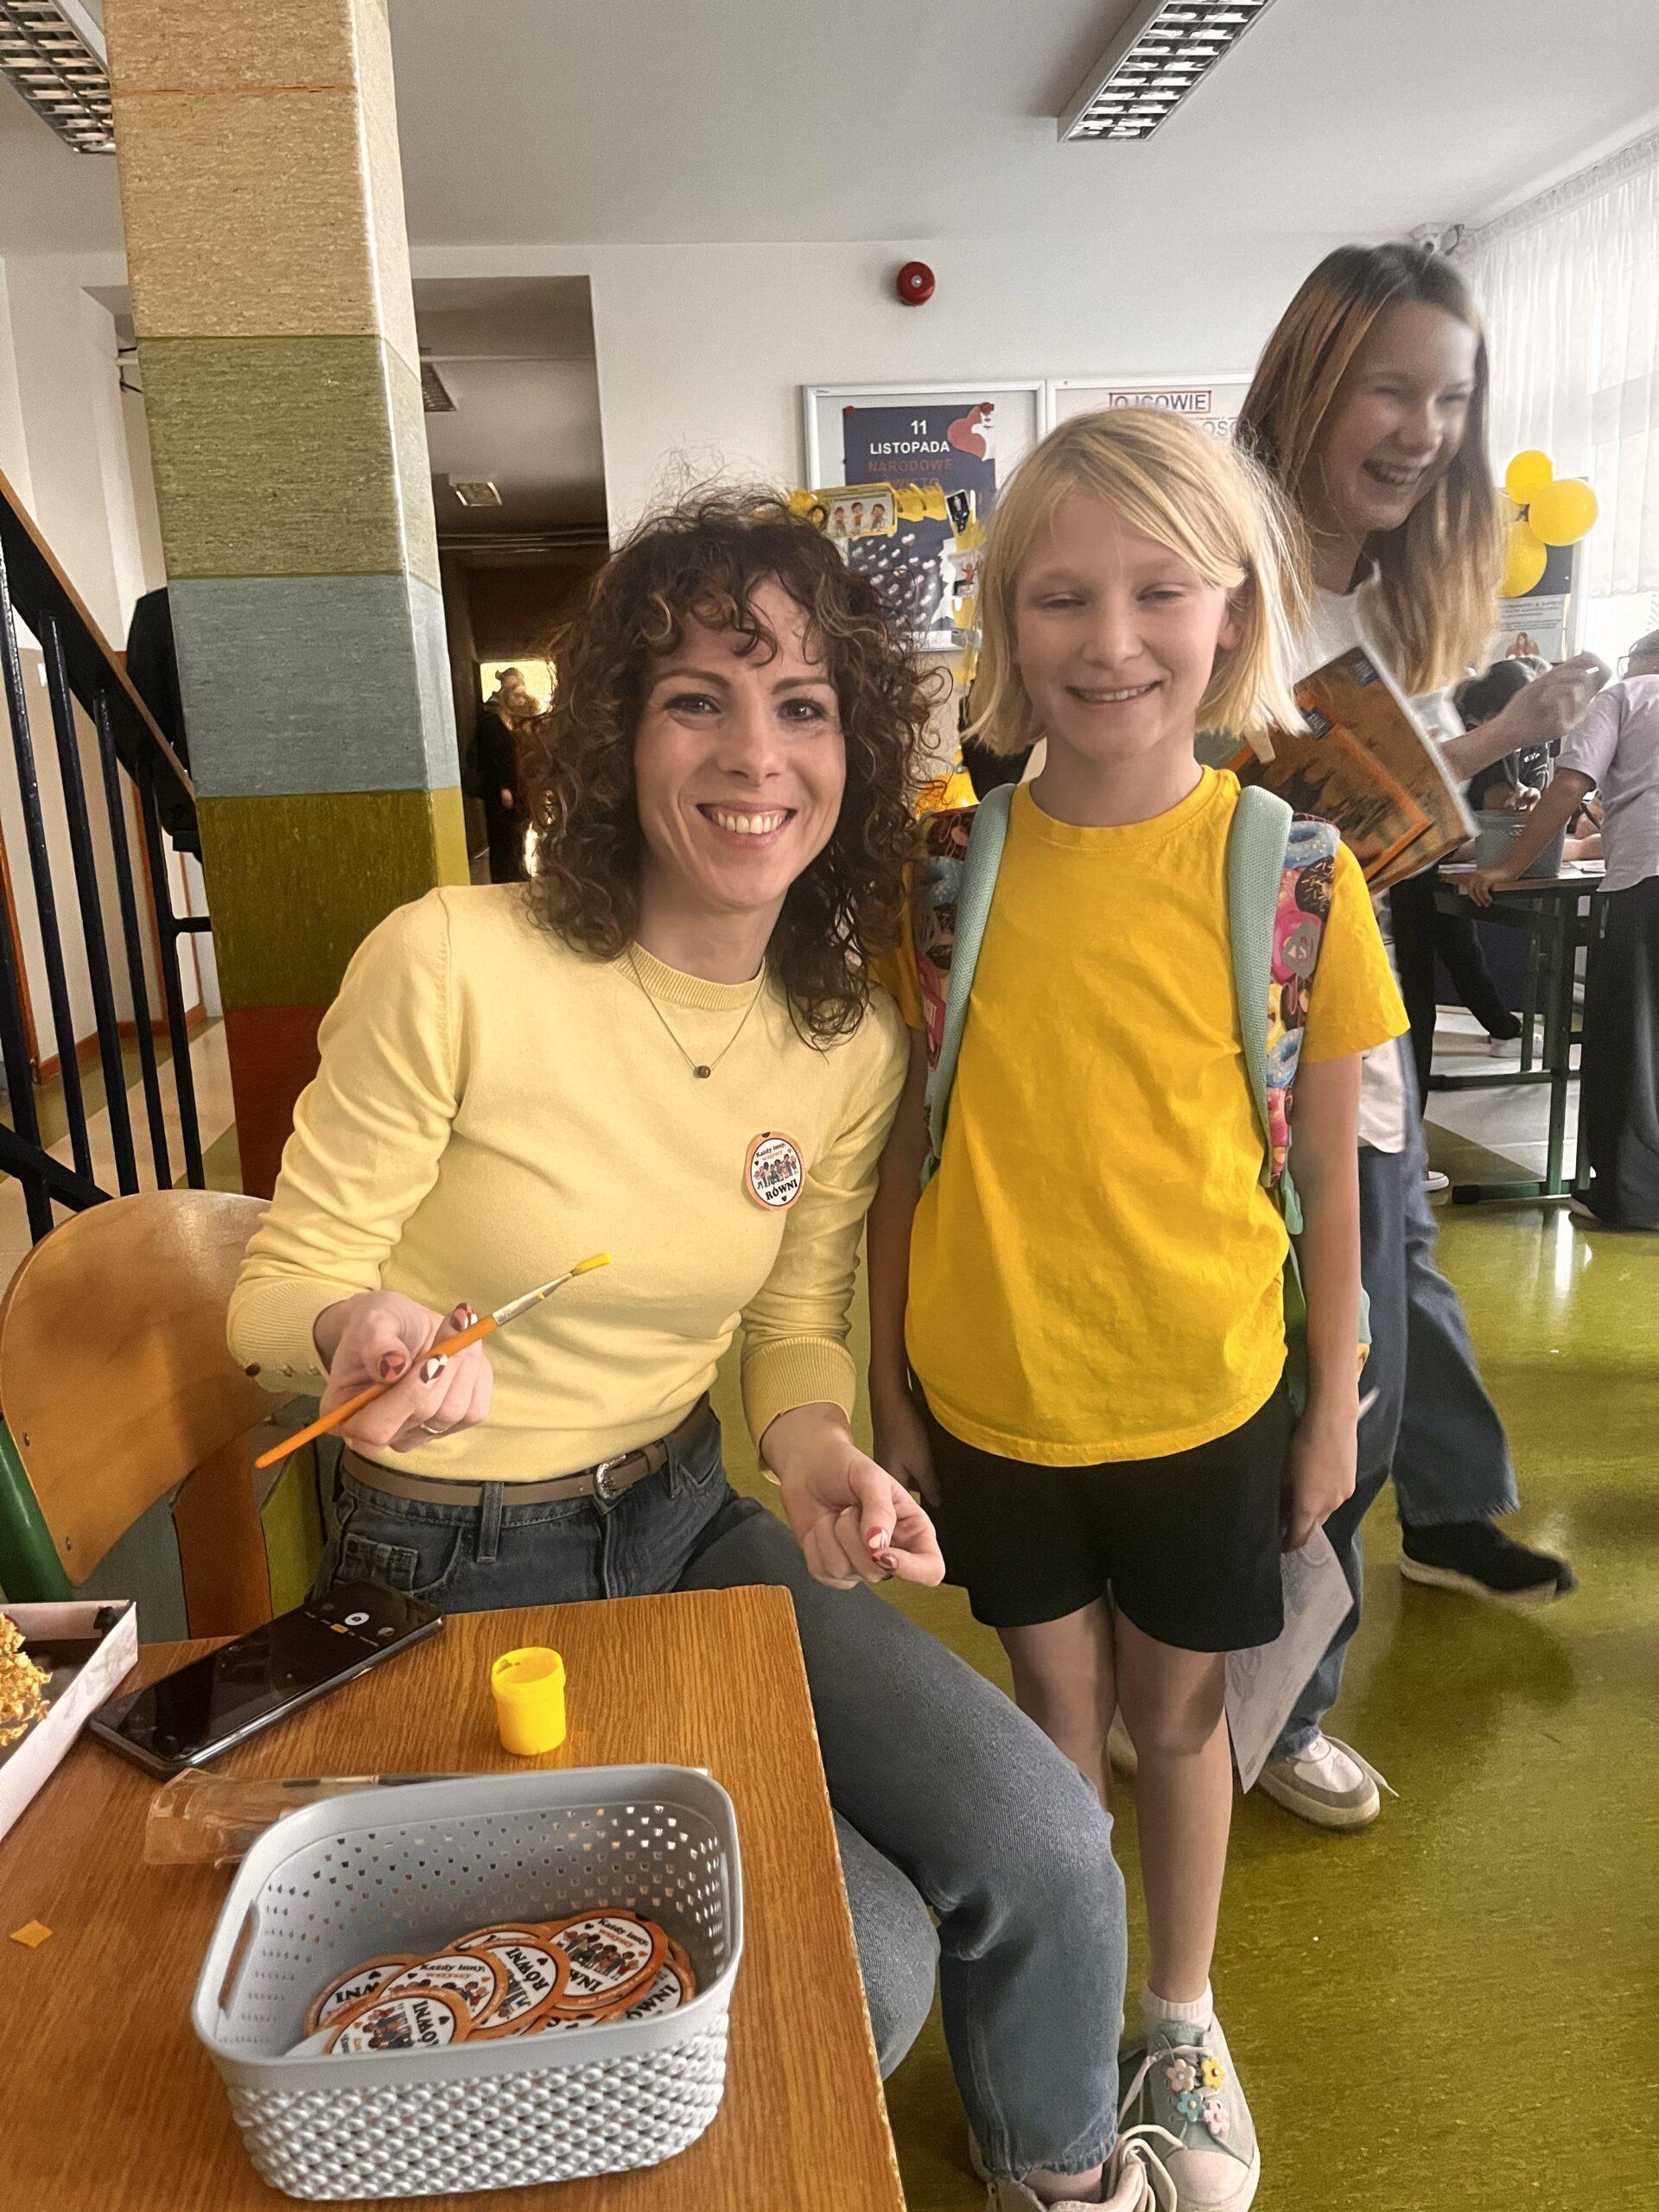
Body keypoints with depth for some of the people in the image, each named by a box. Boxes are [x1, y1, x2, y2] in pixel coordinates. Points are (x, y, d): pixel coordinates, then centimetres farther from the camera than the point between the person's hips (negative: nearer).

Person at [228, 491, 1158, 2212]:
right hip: (455, 1574, -4)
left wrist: (816, 1455, -15)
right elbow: (279, 1292, -11)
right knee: (861, 1955, -13)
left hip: (686, 1523, 5)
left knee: (1042, 1848, -8)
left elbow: (797, 1326, 7)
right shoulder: (453, 963, -20)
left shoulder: (855, 1041, -4)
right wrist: (363, 1336, -34)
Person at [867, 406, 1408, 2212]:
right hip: (990, 1396, 1)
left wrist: (1333, 1404, 3)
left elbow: (1327, 1167, -3)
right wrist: (885, 1388, 2)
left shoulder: (1292, 871, -12)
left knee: (1176, 1714, 19)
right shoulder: (946, 865, -10)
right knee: (1057, 1716, 20)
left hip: (1204, 1399, 0)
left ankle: (1184, 2020, 48)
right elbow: (904, 1147, -3)